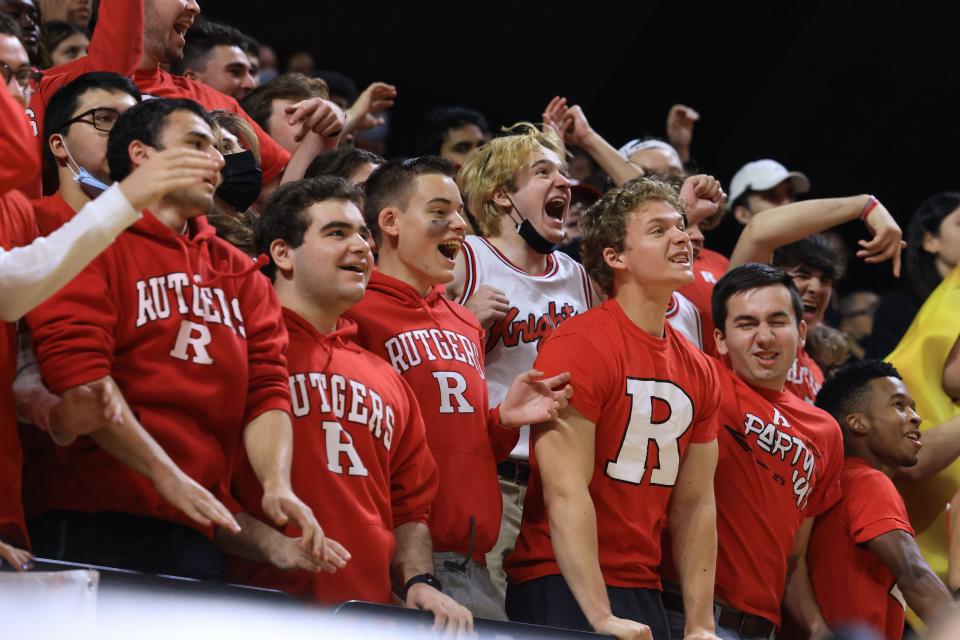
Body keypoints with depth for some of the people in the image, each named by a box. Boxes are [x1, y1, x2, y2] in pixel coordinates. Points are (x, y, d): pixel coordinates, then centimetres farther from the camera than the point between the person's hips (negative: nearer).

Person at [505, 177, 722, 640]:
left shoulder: (698, 371, 10)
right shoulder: (578, 346, -12)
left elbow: (694, 505, 11)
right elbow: (566, 491, -18)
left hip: (645, 592, 7)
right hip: (563, 590, -7)